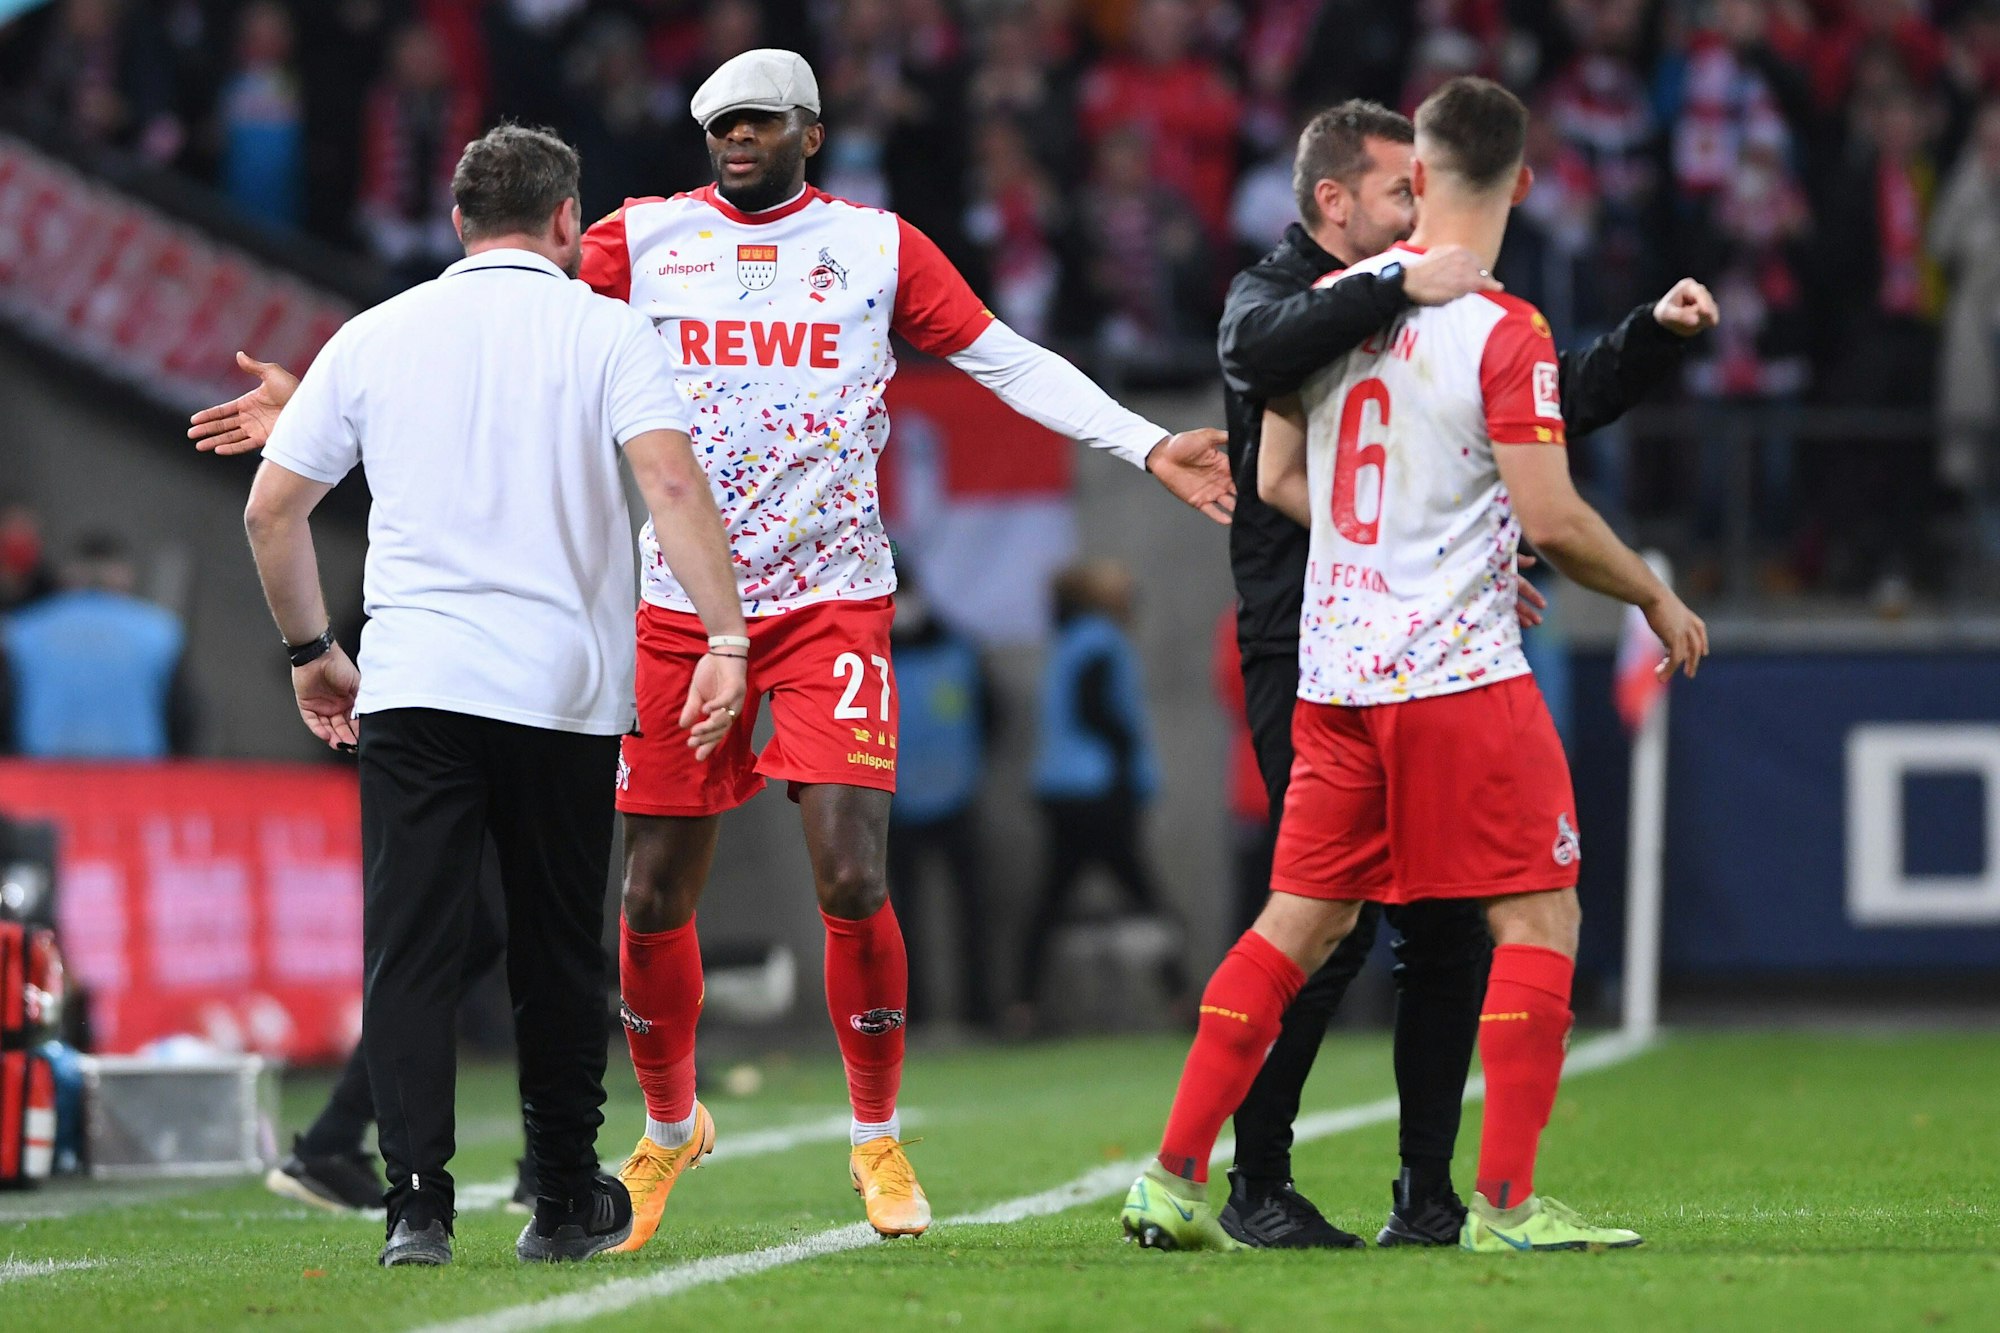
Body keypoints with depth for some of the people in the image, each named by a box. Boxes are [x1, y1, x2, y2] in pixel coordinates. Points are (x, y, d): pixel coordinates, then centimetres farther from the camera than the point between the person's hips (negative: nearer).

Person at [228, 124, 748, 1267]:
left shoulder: (375, 336, 10)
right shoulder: (606, 331, 2)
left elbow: (272, 508, 12)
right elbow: (671, 483, -13)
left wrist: (311, 649, 24)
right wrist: (725, 638, -14)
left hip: (409, 688, 1)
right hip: (566, 689, -1)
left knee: (411, 951, -2)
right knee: (558, 956, 11)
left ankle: (418, 1202, -13)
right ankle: (565, 1203, 20)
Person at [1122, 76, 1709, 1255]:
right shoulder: (1504, 334, -12)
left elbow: (1277, 480, 14)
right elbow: (1551, 516, -15)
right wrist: (1657, 598, 1)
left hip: (1335, 671, 6)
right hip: (1459, 672, -6)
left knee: (1301, 922, 12)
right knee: (1540, 916, 1)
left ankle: (1174, 1180, 9)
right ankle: (1508, 1202, -4)